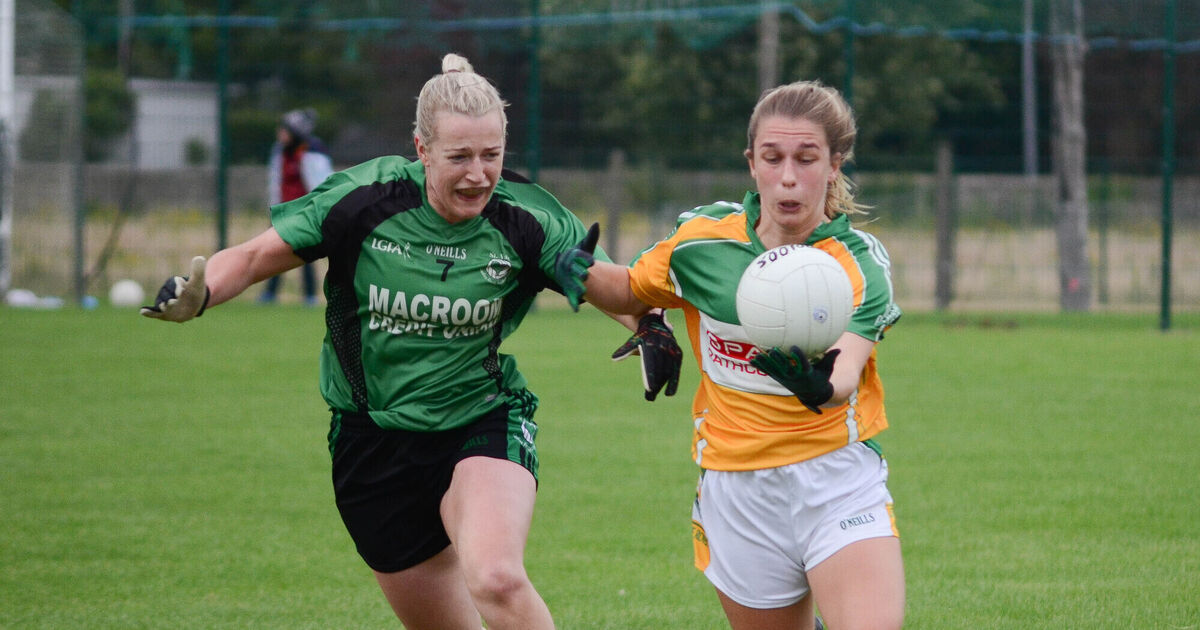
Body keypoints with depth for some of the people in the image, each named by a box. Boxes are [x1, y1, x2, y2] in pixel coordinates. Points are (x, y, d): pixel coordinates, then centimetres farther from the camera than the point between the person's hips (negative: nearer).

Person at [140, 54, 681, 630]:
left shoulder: (526, 221, -13)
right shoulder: (361, 200, -14)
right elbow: (255, 257, -5)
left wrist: (651, 334, -26)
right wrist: (196, 294, -25)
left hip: (483, 428, -1)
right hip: (372, 445, 2)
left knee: (497, 581, -31)